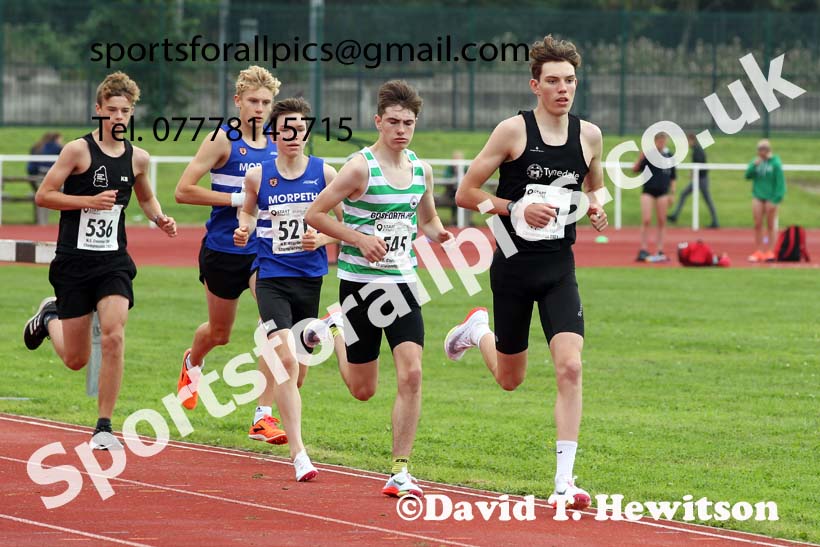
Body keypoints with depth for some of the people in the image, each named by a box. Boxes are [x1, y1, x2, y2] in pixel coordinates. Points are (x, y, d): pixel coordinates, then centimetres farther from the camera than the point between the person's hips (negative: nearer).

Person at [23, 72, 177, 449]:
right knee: (76, 360, 6)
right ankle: (50, 317, 42)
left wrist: (159, 218, 4)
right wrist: (90, 200, -18)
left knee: (113, 335, -21)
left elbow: (146, 197, 25)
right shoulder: (78, 150, -8)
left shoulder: (138, 158, 6)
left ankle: (104, 427, -10)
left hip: (114, 262, 2)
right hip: (74, 261, -2)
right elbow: (43, 195, -8)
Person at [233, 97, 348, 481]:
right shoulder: (258, 176, 1)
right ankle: (298, 453, -20)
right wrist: (244, 228, -1)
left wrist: (323, 237, -11)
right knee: (286, 358, -19)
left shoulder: (324, 173, 0)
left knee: (296, 371, 9)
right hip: (271, 278, -2)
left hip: (311, 279, 2)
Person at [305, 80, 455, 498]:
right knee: (363, 390, 7)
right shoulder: (361, 168, -12)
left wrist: (438, 233, -1)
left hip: (402, 283, 4)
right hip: (360, 283, -4)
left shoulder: (421, 170, 6)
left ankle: (400, 471, -6)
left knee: (411, 374, -13)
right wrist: (360, 239, -21)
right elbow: (314, 214, -11)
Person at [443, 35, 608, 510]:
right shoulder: (514, 131, -9)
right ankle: (479, 330, 49)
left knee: (570, 367, -17)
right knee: (510, 379, 12)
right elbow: (466, 193, -6)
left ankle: (564, 482, -13)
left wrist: (598, 210, 0)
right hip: (514, 266, -2)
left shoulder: (589, 135, 3)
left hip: (560, 269, 2)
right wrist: (517, 208, -19)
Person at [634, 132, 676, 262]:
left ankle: (659, 252, 10)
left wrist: (672, 193, 9)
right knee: (646, 221, -9)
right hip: (648, 191, -3)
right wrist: (641, 157, -25)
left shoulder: (669, 156, 7)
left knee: (662, 222, 5)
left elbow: (672, 177, 13)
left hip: (662, 192, 3)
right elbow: (635, 169, -11)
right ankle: (643, 250, -4)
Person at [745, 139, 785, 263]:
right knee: (758, 225, 5)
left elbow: (780, 182, -10)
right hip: (758, 197, 4)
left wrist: (775, 200, -14)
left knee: (770, 226, 5)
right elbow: (748, 176, 0)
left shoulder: (775, 163, -10)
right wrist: (754, 165, -15)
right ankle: (759, 251, 12)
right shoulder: (756, 162, 3)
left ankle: (770, 252, 11)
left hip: (770, 198, -4)